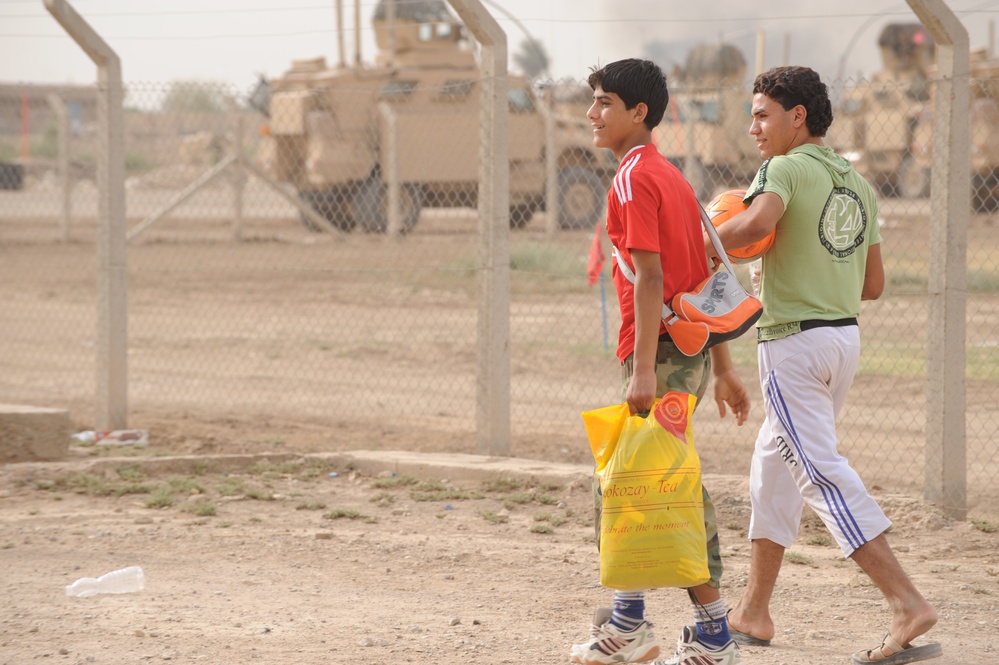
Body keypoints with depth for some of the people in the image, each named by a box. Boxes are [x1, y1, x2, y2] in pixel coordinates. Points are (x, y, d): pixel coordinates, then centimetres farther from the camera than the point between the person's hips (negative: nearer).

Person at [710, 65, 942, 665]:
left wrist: (696, 249, -15)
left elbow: (758, 221, -32)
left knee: (824, 473, -11)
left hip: (793, 342, -8)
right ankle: (754, 611, 25)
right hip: (846, 336, 9)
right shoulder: (858, 184, 14)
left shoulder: (785, 170, -10)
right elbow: (873, 285, 16)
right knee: (775, 459, 19)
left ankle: (907, 603, -22)